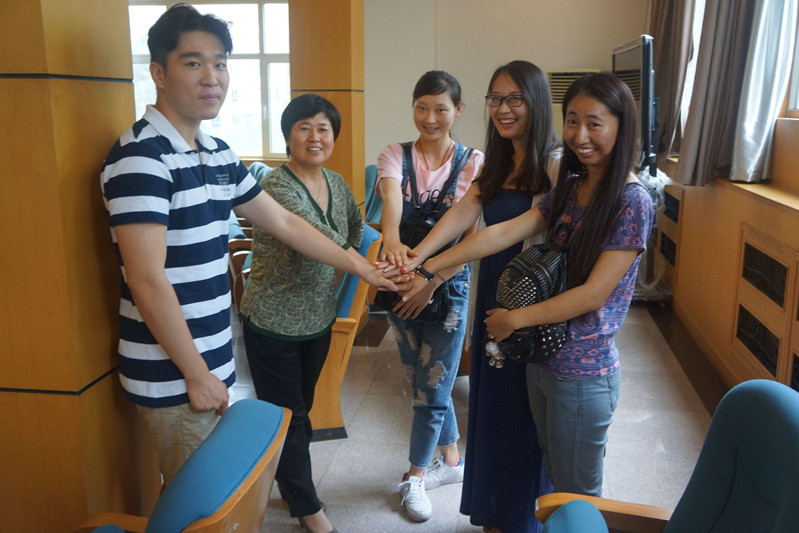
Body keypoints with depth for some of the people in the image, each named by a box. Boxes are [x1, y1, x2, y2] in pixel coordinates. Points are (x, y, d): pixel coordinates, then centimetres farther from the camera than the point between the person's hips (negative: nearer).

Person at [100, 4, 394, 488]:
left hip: (211, 364, 8)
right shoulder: (142, 156, -18)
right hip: (174, 376, -8)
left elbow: (283, 222, 18)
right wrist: (197, 375, -16)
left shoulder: (219, 154, 9)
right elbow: (147, 281, -22)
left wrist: (362, 267, 20)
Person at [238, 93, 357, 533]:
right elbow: (319, 239, -33)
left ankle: (290, 483, 42)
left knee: (302, 409, 21)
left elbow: (355, 225, 22)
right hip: (274, 323, -7)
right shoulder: (278, 186, -21)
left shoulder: (336, 183, 3)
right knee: (287, 418, 8)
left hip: (319, 319, 7)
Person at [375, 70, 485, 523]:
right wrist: (392, 239, -45)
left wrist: (433, 281, -24)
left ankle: (416, 475, 26)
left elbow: (473, 236, -13)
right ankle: (452, 459, 38)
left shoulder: (472, 163, -5)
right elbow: (391, 201, -23)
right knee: (427, 383, 15)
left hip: (449, 284, -2)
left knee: (432, 387, 3)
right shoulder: (395, 156, -1)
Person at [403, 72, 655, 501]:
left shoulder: (632, 202, -16)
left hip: (583, 372, -7)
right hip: (541, 358, 7)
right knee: (555, 477, 22)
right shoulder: (569, 189, 7)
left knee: (577, 493, 11)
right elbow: (505, 232, -4)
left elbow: (594, 293, -20)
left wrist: (515, 319, -15)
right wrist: (429, 267, -13)